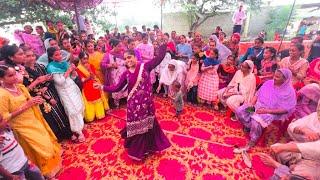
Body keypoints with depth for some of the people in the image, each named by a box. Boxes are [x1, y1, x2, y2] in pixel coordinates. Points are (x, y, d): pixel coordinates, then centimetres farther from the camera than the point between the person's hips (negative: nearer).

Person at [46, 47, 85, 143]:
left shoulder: (64, 62, 6)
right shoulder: (51, 67, -9)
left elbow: (73, 77, 8)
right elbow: (60, 81, -17)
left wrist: (73, 70, -10)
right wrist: (68, 71, -14)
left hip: (73, 88, 6)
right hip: (65, 91, -6)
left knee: (80, 107, 8)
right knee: (73, 110, -7)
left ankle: (78, 127, 25)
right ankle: (78, 131, 7)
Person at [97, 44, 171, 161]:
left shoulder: (145, 66, -4)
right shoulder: (126, 74, 2)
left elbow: (160, 57, -6)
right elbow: (117, 87, 2)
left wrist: (163, 43, -7)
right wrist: (103, 87, -3)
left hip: (146, 102, -1)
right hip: (134, 104, 1)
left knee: (148, 125, 17)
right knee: (136, 127, 14)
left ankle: (148, 147, 45)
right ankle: (137, 150, 40)